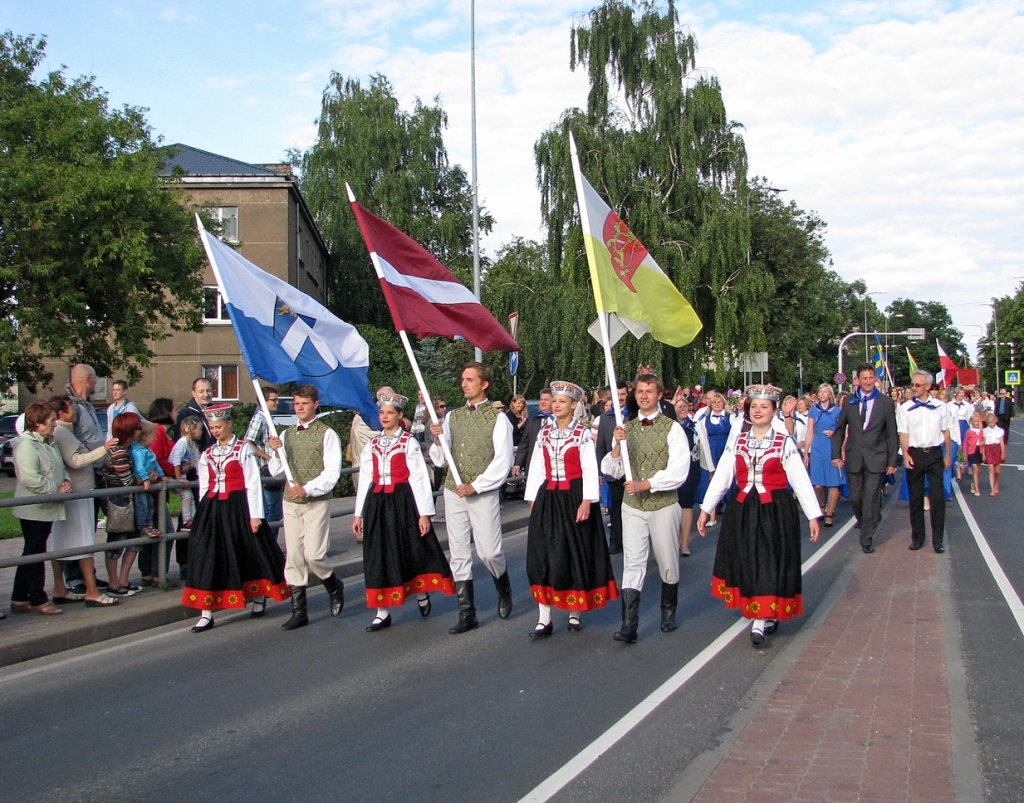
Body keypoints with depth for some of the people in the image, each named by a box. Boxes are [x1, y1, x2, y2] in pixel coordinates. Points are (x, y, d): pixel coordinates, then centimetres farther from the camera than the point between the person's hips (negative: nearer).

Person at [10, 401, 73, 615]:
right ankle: (38, 601, 5)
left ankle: (20, 600, 22)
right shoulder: (26, 445, -17)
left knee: (31, 555, 14)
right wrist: (56, 489, -19)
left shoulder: (47, 443, 15)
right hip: (33, 511, -10)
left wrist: (66, 481, 2)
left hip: (46, 509, 10)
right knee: (35, 554, -2)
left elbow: (60, 468, 23)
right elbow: (30, 479, -25)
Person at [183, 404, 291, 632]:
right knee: (207, 559, -3)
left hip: (238, 508, -4)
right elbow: (204, 488, 15)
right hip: (212, 509, 4)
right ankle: (206, 614, -2)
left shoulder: (243, 449, -2)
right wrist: (203, 513, 11)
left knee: (250, 554, 7)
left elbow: (253, 483, -5)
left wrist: (255, 514, -10)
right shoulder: (207, 454, 12)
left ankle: (259, 598, 29)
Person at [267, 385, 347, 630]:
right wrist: (276, 453, -8)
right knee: (294, 557, 4)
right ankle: (298, 612, 12)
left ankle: (335, 587, 21)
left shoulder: (327, 435, -6)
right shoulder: (286, 434, 11)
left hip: (317, 502, -5)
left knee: (314, 555, -10)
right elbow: (276, 472, 11)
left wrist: (307, 489, -22)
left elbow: (332, 472, -11)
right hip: (290, 502, 5)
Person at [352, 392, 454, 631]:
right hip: (377, 503, 4)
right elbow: (365, 479, 12)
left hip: (403, 501, -4)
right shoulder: (372, 444, 11)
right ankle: (382, 613, 9)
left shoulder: (409, 442, -1)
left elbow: (419, 477, -6)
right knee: (379, 555, 4)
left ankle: (422, 595, 30)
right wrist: (359, 513, 9)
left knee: (411, 550, 4)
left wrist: (424, 513, -11)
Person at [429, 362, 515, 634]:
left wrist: (476, 486, -14)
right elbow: (439, 460, 11)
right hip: (453, 492, 5)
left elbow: (503, 461, -9)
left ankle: (504, 591, 26)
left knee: (489, 552, -5)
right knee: (459, 555, 4)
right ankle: (466, 614, 11)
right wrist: (438, 440, -9)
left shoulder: (497, 418, -3)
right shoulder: (452, 417, 11)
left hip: (483, 494, -4)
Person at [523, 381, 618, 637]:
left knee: (575, 554, 4)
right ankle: (544, 619, 3)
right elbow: (536, 468, 11)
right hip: (547, 498, 4)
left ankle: (575, 613, 17)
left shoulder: (583, 433, -3)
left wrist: (587, 501, -16)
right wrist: (533, 499, 6)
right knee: (543, 556, -1)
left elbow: (590, 469, -8)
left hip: (574, 498, -4)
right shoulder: (544, 432, 10)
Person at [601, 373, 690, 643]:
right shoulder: (627, 428, 7)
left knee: (668, 564, 10)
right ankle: (629, 625, -8)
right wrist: (617, 445, -12)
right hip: (632, 506, 2)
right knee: (632, 564, -4)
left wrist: (646, 484, -21)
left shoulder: (672, 428, -5)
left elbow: (678, 472, -13)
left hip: (663, 506, -2)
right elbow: (612, 470, 5)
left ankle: (668, 614, 31)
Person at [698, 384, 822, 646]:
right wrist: (706, 510, 1)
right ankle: (767, 617, 22)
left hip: (776, 512, -3)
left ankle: (761, 620, -1)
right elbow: (721, 478, 5)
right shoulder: (738, 442, 6)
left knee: (770, 563, -4)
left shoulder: (784, 443, -2)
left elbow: (801, 481, -4)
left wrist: (813, 516, -7)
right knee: (746, 563, 7)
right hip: (742, 511, 3)